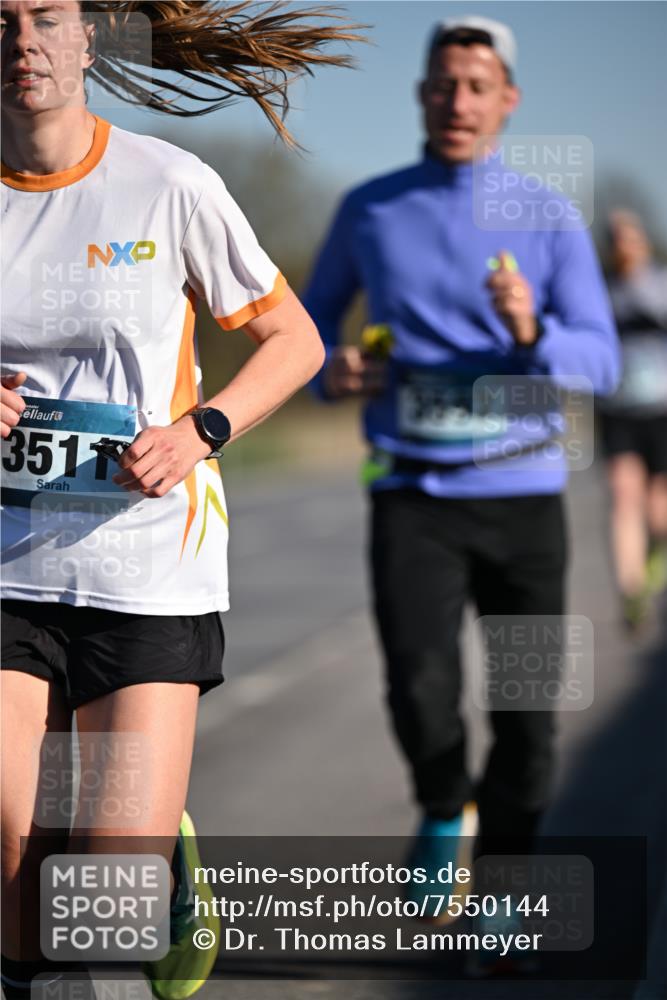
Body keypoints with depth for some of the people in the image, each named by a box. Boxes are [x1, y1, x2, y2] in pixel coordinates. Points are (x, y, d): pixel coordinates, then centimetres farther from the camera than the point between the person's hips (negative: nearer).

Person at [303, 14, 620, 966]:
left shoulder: (549, 220, 2)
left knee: (527, 715, 1)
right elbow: (315, 314, 19)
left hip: (522, 493, 1)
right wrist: (329, 369, -5)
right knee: (421, 689, -19)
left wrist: (531, 335, -26)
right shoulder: (369, 210, 5)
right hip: (412, 492, 0)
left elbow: (600, 361, -4)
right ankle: (444, 814, 14)